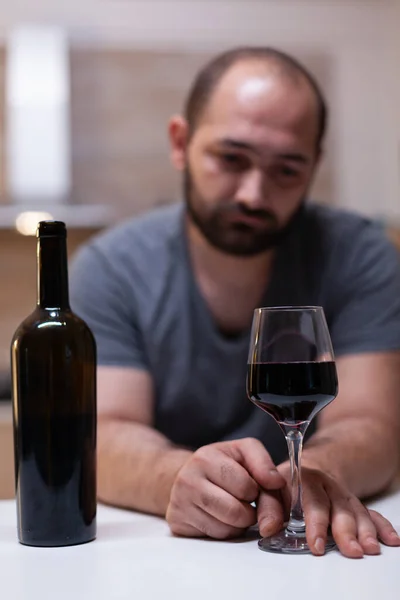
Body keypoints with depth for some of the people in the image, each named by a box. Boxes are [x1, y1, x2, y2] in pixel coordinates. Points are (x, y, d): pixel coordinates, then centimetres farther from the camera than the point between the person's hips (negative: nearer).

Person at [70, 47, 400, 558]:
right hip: (151, 552, 0)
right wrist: (181, 477, -36)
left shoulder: (358, 257, -5)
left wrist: (317, 472, -36)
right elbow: (103, 440, -14)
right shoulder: (112, 267, -4)